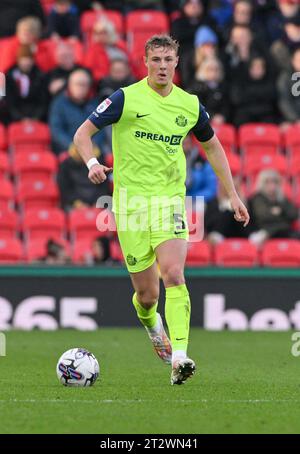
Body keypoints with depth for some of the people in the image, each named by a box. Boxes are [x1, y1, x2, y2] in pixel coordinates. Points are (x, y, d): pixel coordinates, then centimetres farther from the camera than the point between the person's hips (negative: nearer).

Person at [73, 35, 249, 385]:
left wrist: (233, 195, 19)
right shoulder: (125, 99, -4)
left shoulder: (190, 105, 6)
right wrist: (92, 163, -21)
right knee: (147, 295, 2)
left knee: (173, 273, -22)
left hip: (170, 199, 1)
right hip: (131, 201, -1)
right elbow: (82, 133, 0)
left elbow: (212, 147, 21)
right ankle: (151, 323, 40)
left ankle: (179, 358, -29)